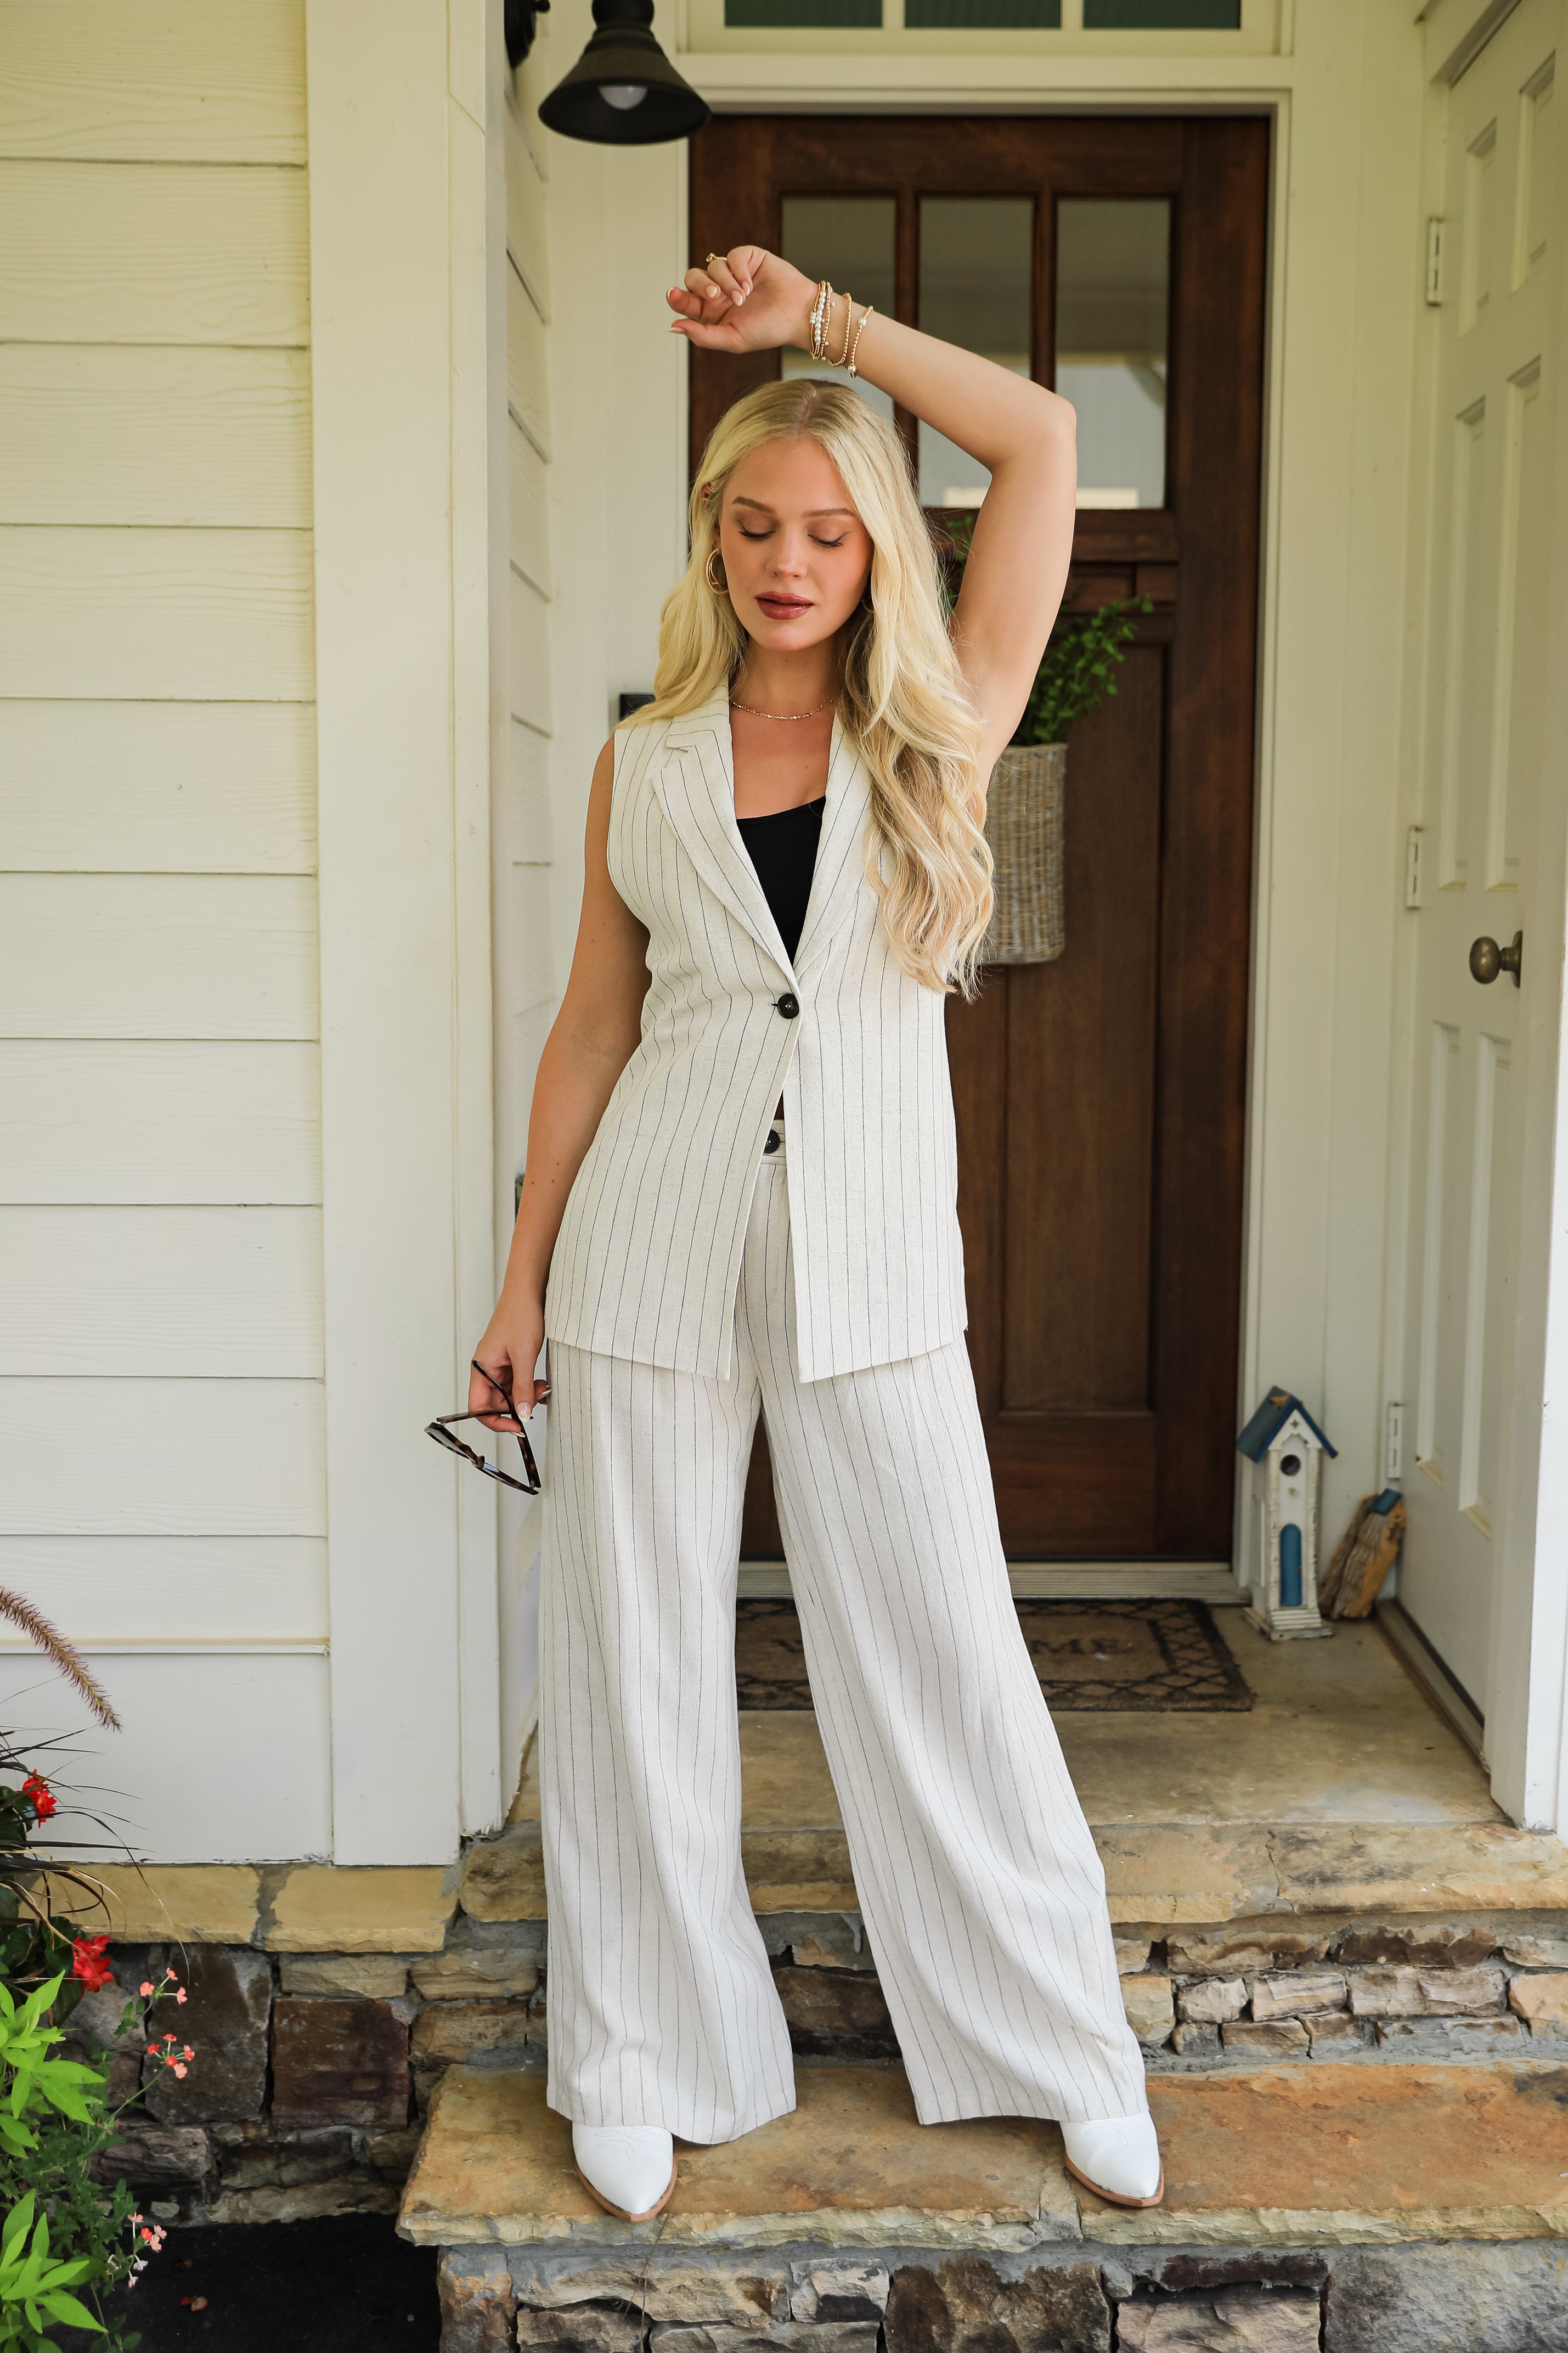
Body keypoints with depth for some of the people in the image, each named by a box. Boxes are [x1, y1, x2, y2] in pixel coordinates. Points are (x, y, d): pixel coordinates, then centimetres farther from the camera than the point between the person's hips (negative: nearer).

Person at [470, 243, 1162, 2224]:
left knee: (944, 1669, 6)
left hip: (873, 1257, -1)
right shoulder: (643, 763, 7)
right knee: (636, 1670, 7)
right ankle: (648, 2066, 26)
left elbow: (1041, 441, -3)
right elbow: (592, 1028, 9)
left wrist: (821, 321, -3)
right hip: (654, 1246, 1)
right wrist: (522, 1278, 8)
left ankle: (1061, 2053, 25)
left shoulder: (939, 737, 4)